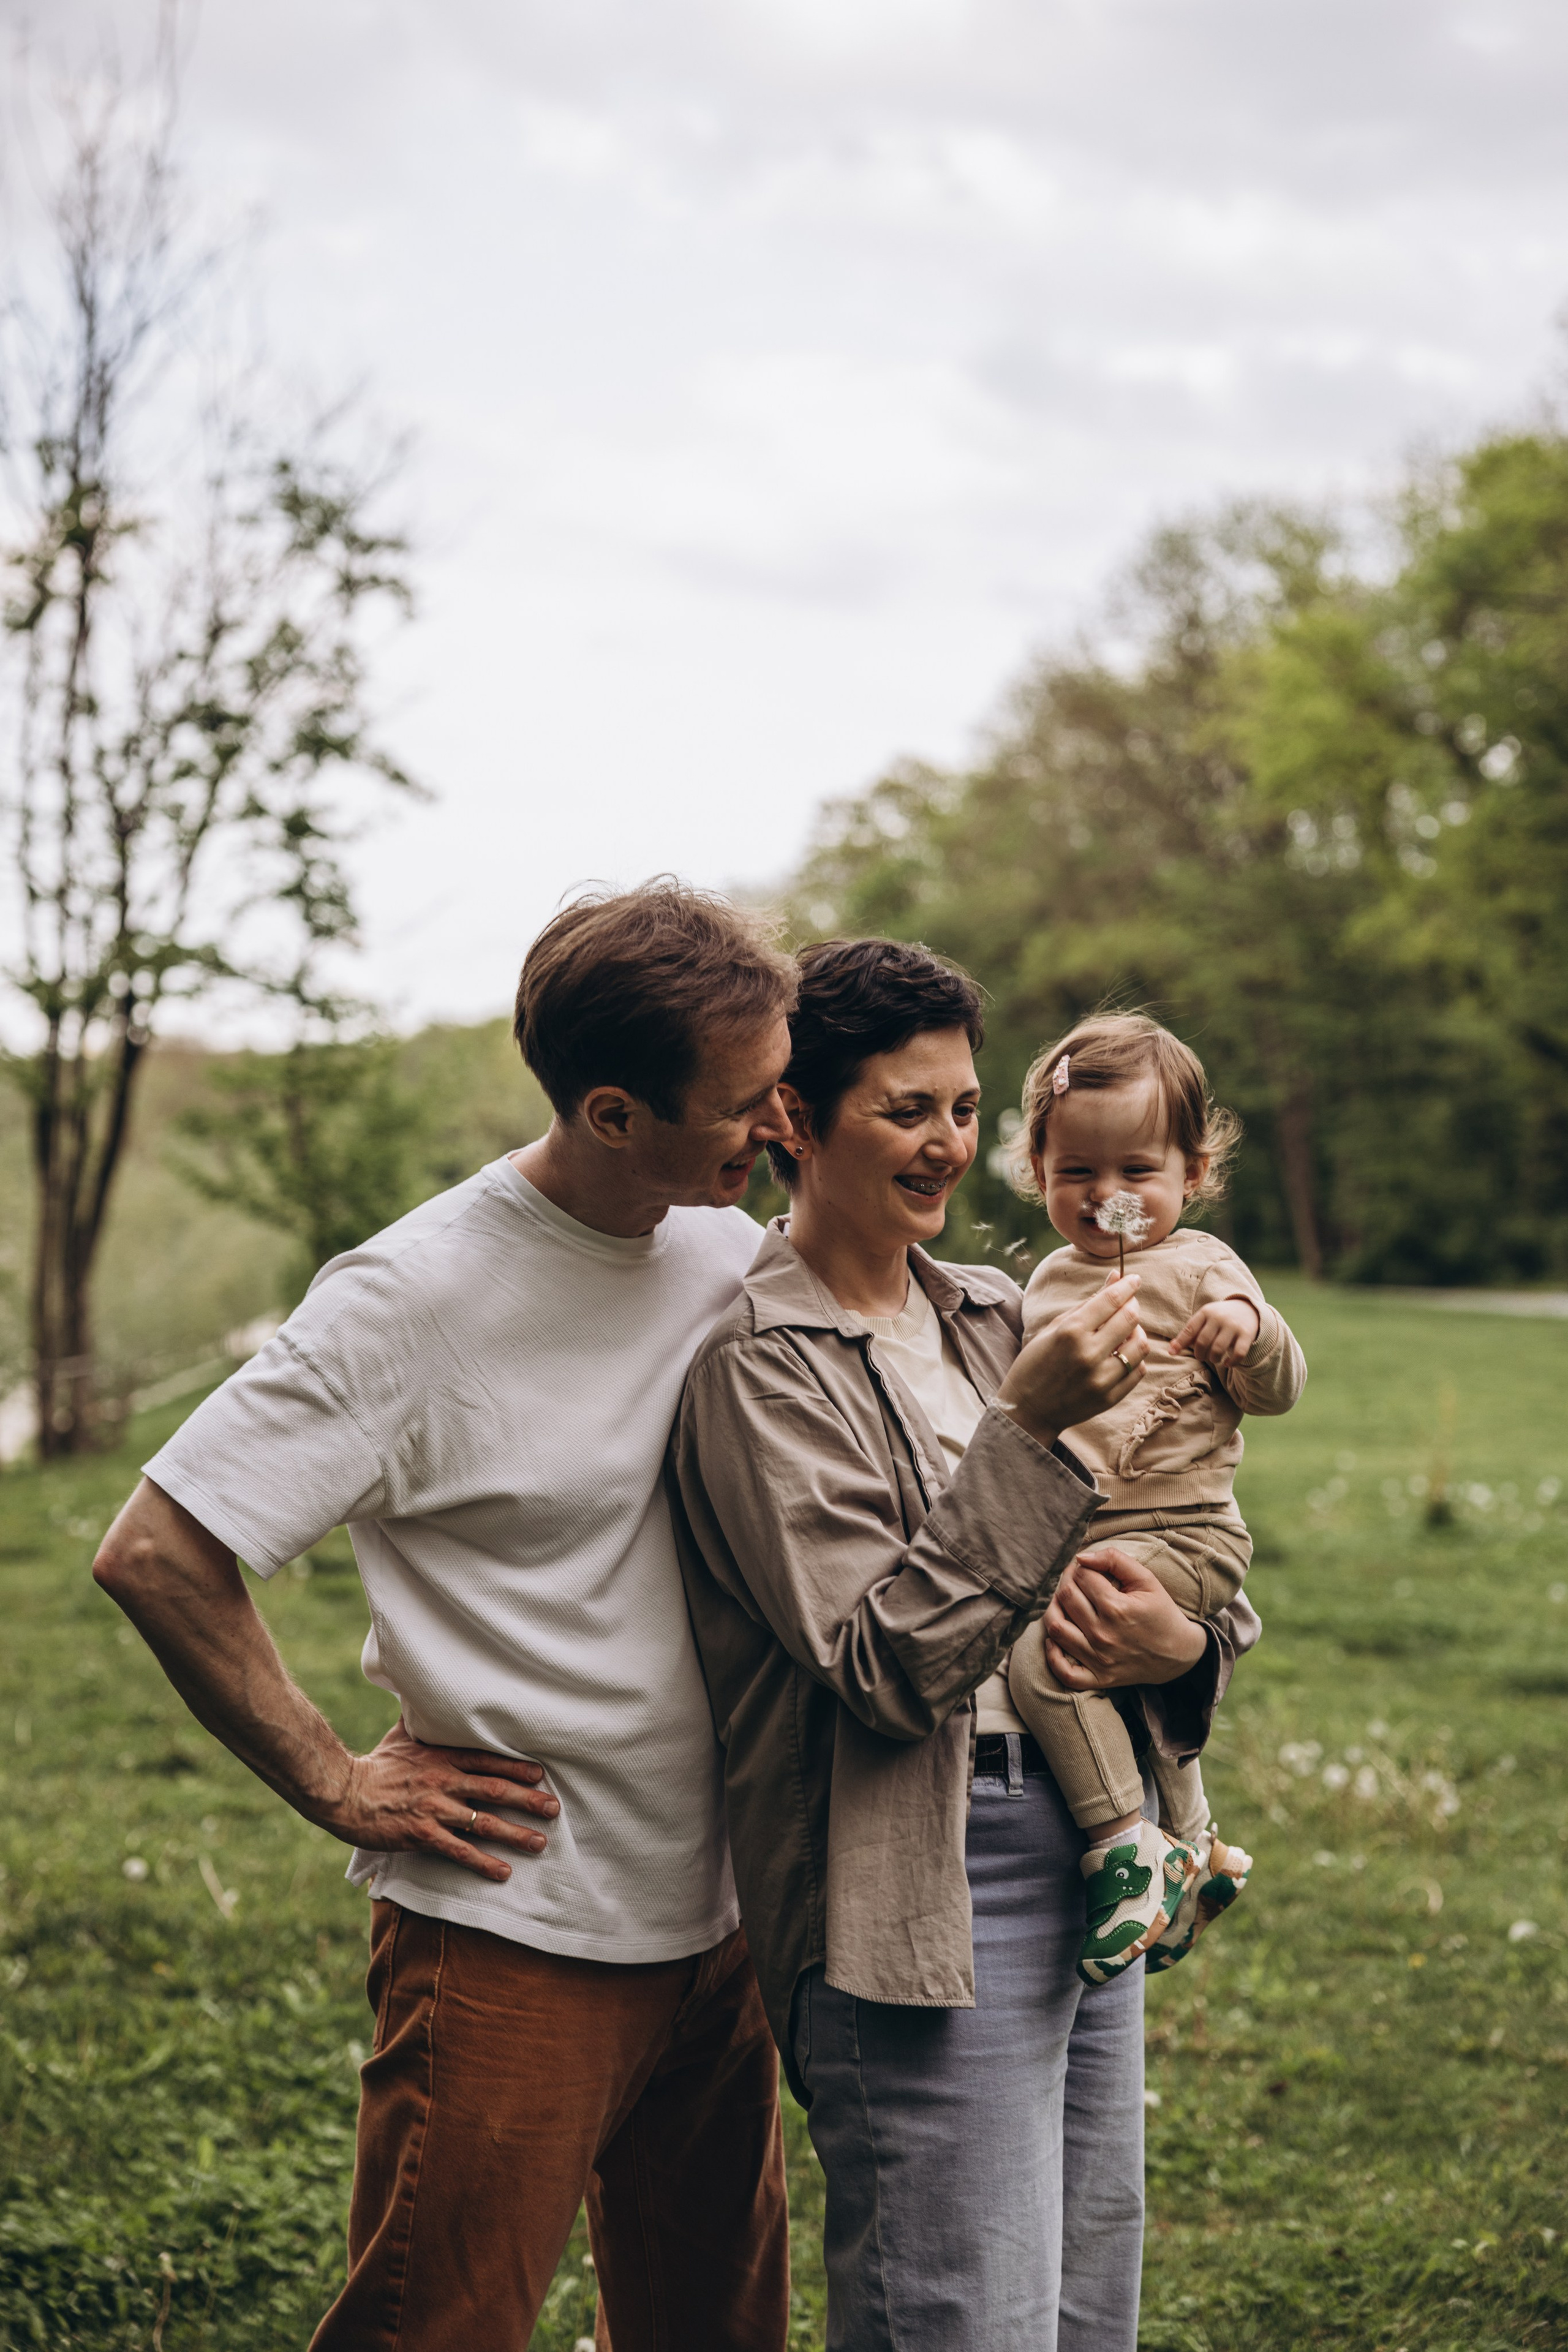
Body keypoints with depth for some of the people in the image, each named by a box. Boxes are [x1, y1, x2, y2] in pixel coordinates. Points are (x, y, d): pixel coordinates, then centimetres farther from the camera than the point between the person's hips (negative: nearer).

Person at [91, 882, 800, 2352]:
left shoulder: (730, 1255, 3)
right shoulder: (422, 1296, -17)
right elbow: (156, 1558, -17)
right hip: (509, 1939, -6)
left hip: (714, 1924, 6)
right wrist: (339, 1787, -12)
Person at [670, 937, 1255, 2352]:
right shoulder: (760, 1362, -11)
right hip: (924, 1904, -8)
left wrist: (1181, 1647, -7)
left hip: (1084, 1861, 8)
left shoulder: (989, 1316, 12)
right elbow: (886, 1666, -18)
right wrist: (1027, 1428, -24)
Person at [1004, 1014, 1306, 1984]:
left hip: (1177, 1534, -9)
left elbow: (1278, 1391, -12)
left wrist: (1252, 1327, -29)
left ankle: (1127, 1845, -19)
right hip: (1077, 1540, 9)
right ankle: (1192, 1842, 42)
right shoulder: (1053, 1280, 15)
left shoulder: (1198, 1269, -5)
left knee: (1043, 1647, -26)